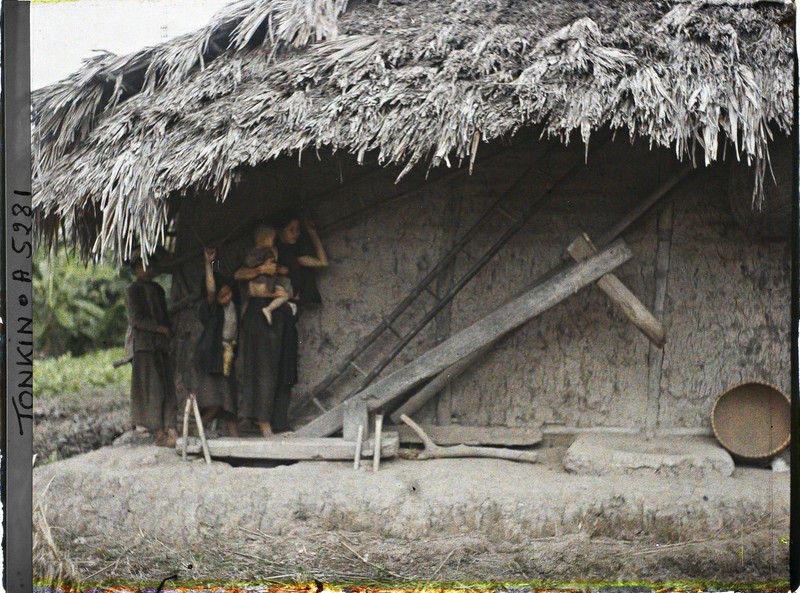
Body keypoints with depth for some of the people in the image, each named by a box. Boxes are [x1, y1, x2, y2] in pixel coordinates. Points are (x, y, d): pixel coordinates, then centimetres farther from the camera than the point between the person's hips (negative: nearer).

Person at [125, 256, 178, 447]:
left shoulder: (157, 289, 20)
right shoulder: (133, 291, -2)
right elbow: (135, 319, -11)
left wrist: (169, 334, 11)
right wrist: (161, 329, -12)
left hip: (161, 345, 7)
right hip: (144, 344, -7)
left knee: (168, 387, -1)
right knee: (151, 388, -8)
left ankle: (170, 431, -5)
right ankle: (159, 434, -9)